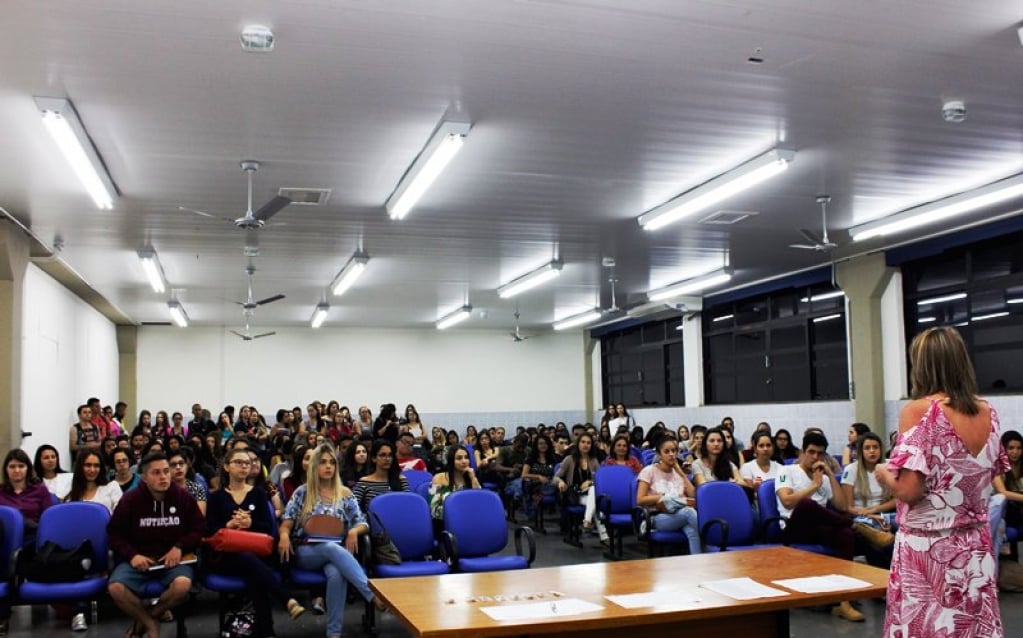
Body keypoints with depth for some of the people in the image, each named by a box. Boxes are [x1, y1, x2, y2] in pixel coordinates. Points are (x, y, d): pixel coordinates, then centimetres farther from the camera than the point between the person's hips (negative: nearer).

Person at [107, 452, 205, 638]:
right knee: (115, 588, -29)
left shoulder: (183, 497, 2)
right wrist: (132, 555, -11)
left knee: (183, 585, -34)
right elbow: (114, 533, 7)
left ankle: (143, 619, -5)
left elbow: (200, 529, 7)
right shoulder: (130, 499, 2)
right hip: (140, 558, 1)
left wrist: (179, 547, -11)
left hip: (173, 558, -1)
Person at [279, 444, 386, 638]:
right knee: (333, 548, -38)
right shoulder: (302, 492, 8)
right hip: (306, 552, -1)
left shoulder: (345, 494, 10)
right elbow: (287, 521, 6)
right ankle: (373, 594, -46)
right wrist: (284, 535, -17)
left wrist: (354, 531, -14)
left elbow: (363, 523, 9)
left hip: (336, 551, 1)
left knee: (337, 574, -37)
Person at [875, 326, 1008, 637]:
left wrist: (883, 474, -1)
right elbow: (987, 477, 16)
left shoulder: (919, 410, -15)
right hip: (975, 547, 6)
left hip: (927, 547, -6)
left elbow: (909, 490, -20)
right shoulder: (987, 413, 4)